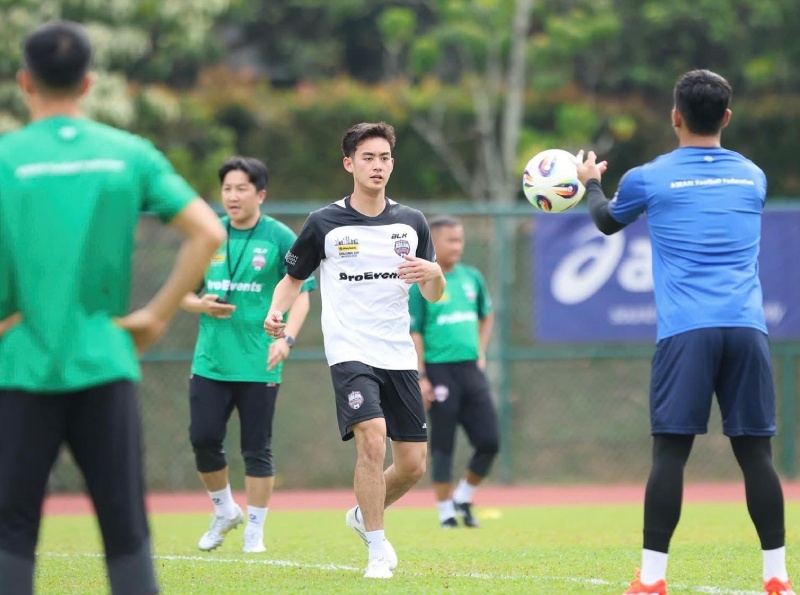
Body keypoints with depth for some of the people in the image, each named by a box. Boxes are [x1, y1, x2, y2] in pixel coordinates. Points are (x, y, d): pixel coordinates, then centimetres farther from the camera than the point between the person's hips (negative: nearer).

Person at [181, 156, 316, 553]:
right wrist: (201, 305, -8)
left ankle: (254, 532, 10)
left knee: (257, 450, 0)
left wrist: (286, 338, -18)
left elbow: (301, 294, -3)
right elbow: (184, 292, 16)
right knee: (203, 439, -2)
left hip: (258, 363, -3)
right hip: (210, 360, 3)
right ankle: (225, 512, 21)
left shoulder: (280, 238, -2)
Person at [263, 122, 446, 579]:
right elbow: (294, 278, 11)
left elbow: (434, 296, 9)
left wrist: (435, 273, -15)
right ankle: (378, 550, -13)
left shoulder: (412, 222, 6)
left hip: (399, 355, 4)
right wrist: (276, 312, -10)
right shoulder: (324, 224, -1)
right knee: (372, 438, -25)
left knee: (413, 464, 4)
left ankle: (364, 516, 35)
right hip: (350, 352, -4)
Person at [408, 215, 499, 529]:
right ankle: (446, 512, 10)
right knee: (443, 445, 0)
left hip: (471, 369, 5)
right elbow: (413, 332, -7)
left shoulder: (472, 277, 10)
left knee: (489, 441, 0)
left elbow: (486, 315, 26)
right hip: (440, 371, -5)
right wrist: (420, 377, -12)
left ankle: (464, 498, 21)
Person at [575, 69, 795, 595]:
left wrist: (591, 183, 49)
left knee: (670, 451, -1)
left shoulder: (650, 179, 6)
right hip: (746, 328, 3)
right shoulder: (752, 176, 16)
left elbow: (607, 221, 26)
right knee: (756, 452, 5)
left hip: (685, 333, -3)